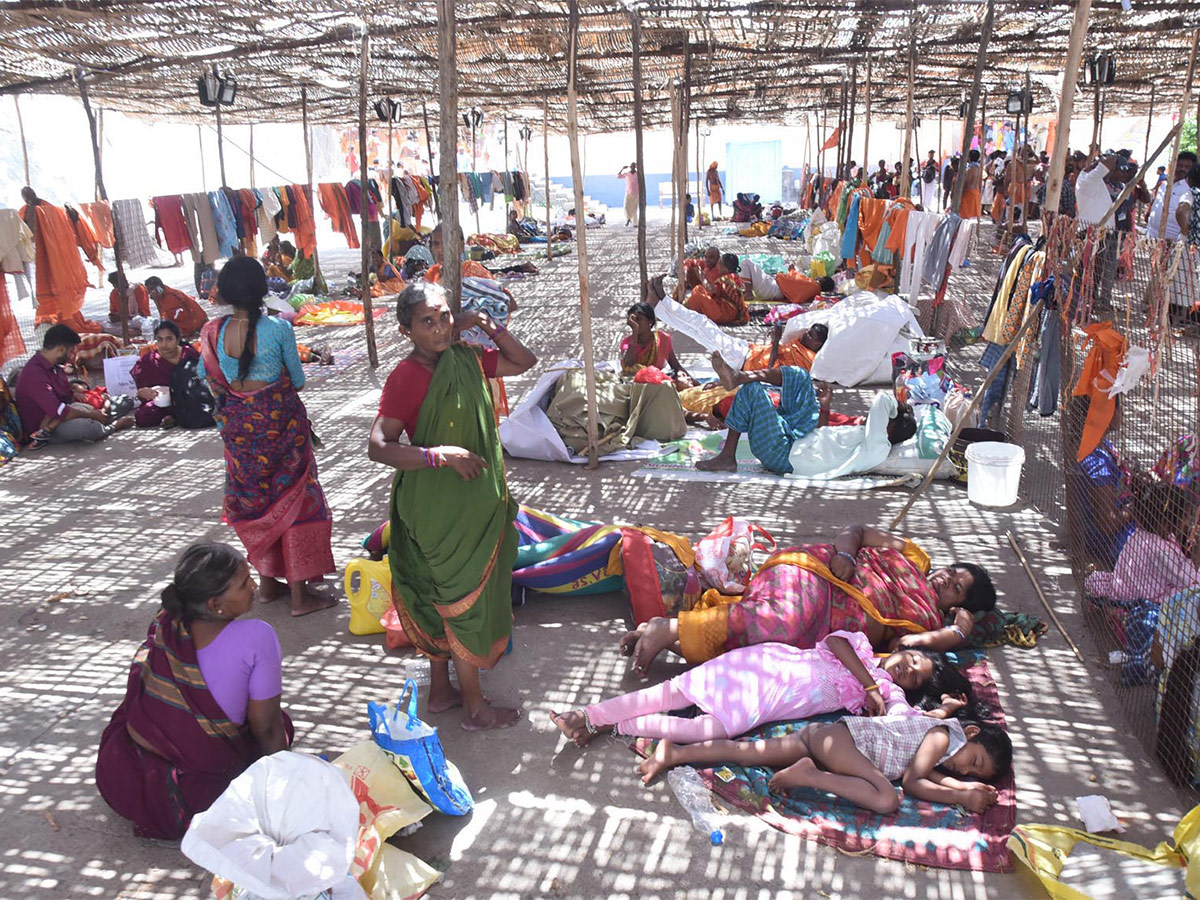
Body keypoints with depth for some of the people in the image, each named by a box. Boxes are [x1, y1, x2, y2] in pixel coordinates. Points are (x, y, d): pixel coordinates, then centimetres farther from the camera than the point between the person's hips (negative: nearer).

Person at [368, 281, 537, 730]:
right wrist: (441, 454, -31)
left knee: (445, 597, 19)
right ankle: (476, 707, 20)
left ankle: (441, 689, 36)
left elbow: (523, 361, 13)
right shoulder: (407, 376, -19)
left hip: (475, 499, 8)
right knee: (465, 599, 4)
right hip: (440, 505, -7)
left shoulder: (466, 359, 1)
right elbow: (378, 446, -24)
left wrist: (487, 325, -2)